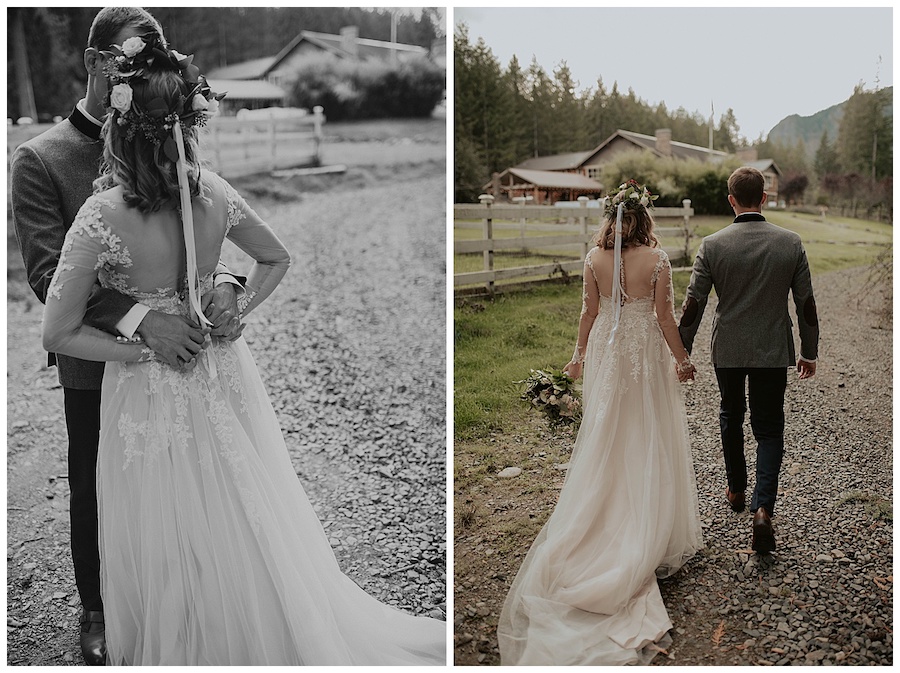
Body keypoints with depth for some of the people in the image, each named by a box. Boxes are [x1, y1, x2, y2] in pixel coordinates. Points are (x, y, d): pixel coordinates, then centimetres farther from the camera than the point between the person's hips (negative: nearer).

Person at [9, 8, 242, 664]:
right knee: (94, 492, 16)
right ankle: (97, 611, 39)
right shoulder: (39, 158, -10)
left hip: (169, 351, 3)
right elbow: (48, 272, -20)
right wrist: (139, 319, -34)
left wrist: (222, 280, -24)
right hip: (96, 364, -3)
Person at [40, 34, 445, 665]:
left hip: (154, 395, -4)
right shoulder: (214, 193, -11)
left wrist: (141, 350, -8)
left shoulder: (103, 217, -24)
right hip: (224, 378, 5)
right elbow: (277, 260, 6)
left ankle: (185, 647, 39)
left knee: (174, 550, 16)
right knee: (254, 526, 22)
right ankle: (267, 637, 43)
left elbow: (59, 334, -16)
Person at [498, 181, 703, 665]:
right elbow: (664, 316, -11)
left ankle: (603, 521, 25)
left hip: (606, 352, 3)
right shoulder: (656, 259, -15)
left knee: (605, 437, 14)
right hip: (646, 352, -2)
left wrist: (580, 355, 13)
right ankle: (648, 534, 19)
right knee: (648, 440, 10)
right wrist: (681, 359, 2)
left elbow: (590, 311, 0)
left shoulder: (594, 258, -7)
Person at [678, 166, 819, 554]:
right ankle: (763, 507, -8)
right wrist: (809, 352, 11)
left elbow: (693, 304, -9)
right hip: (773, 351, 0)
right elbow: (806, 303, -1)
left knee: (731, 416, 23)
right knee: (769, 429, 9)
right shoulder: (791, 243, -7)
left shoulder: (712, 245, -11)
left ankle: (736, 489, 38)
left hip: (727, 350, 0)